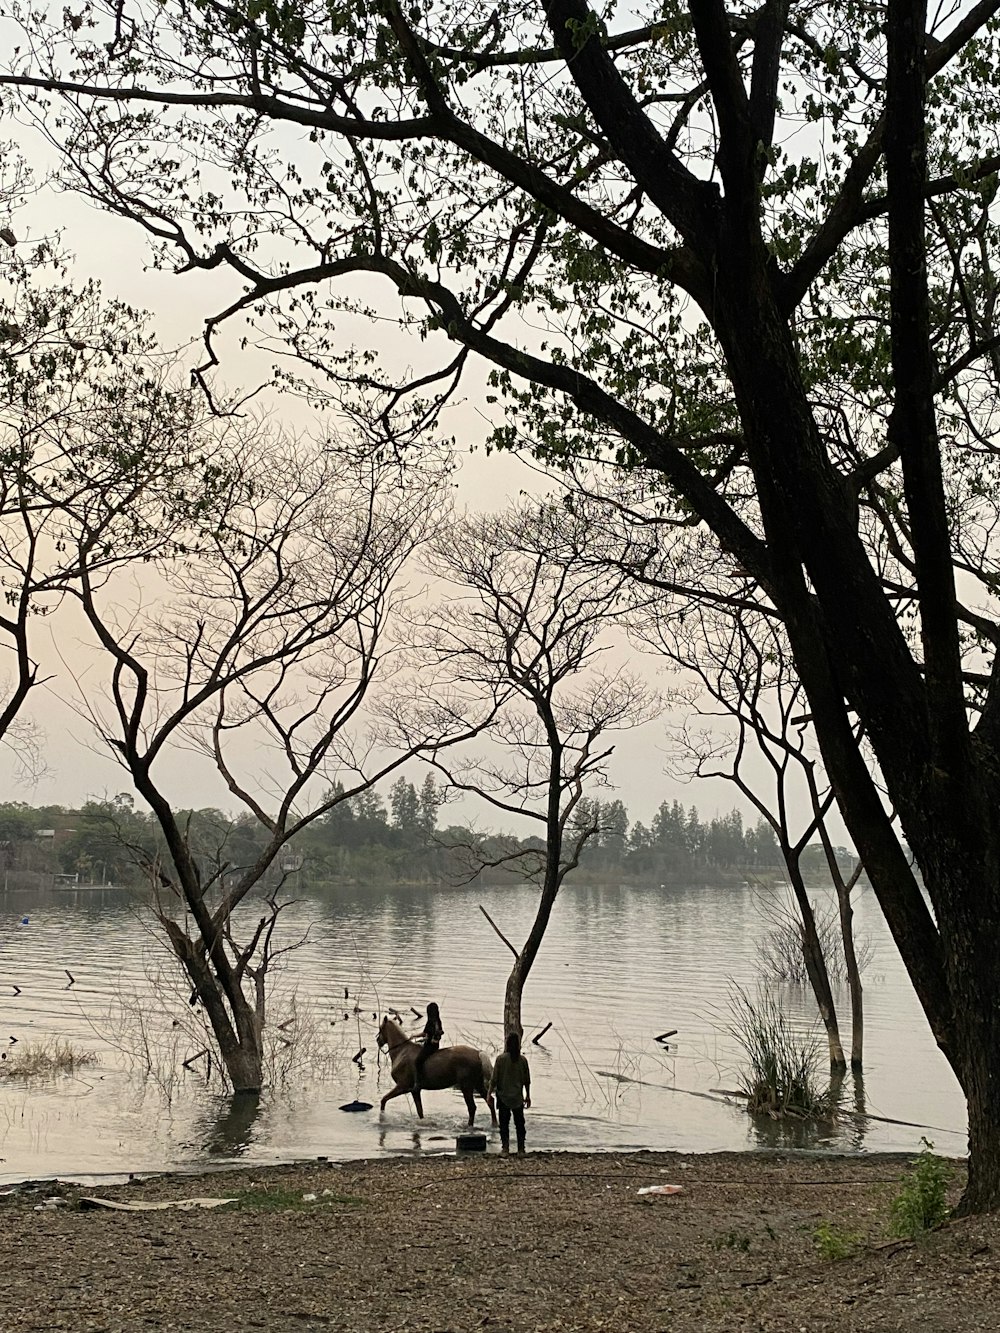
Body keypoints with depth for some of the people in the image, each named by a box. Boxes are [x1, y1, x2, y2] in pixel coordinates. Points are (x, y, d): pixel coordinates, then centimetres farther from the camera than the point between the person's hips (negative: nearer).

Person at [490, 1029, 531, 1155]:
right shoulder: (522, 1060, -5)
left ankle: (505, 1148, 3)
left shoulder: (501, 1059, -13)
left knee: (504, 1123, 7)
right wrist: (528, 1095, 15)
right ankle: (521, 1148, 16)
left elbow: (494, 1079, -10)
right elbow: (527, 1080, 3)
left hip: (503, 1096, -2)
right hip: (518, 1097, 2)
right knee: (519, 1123, 13)